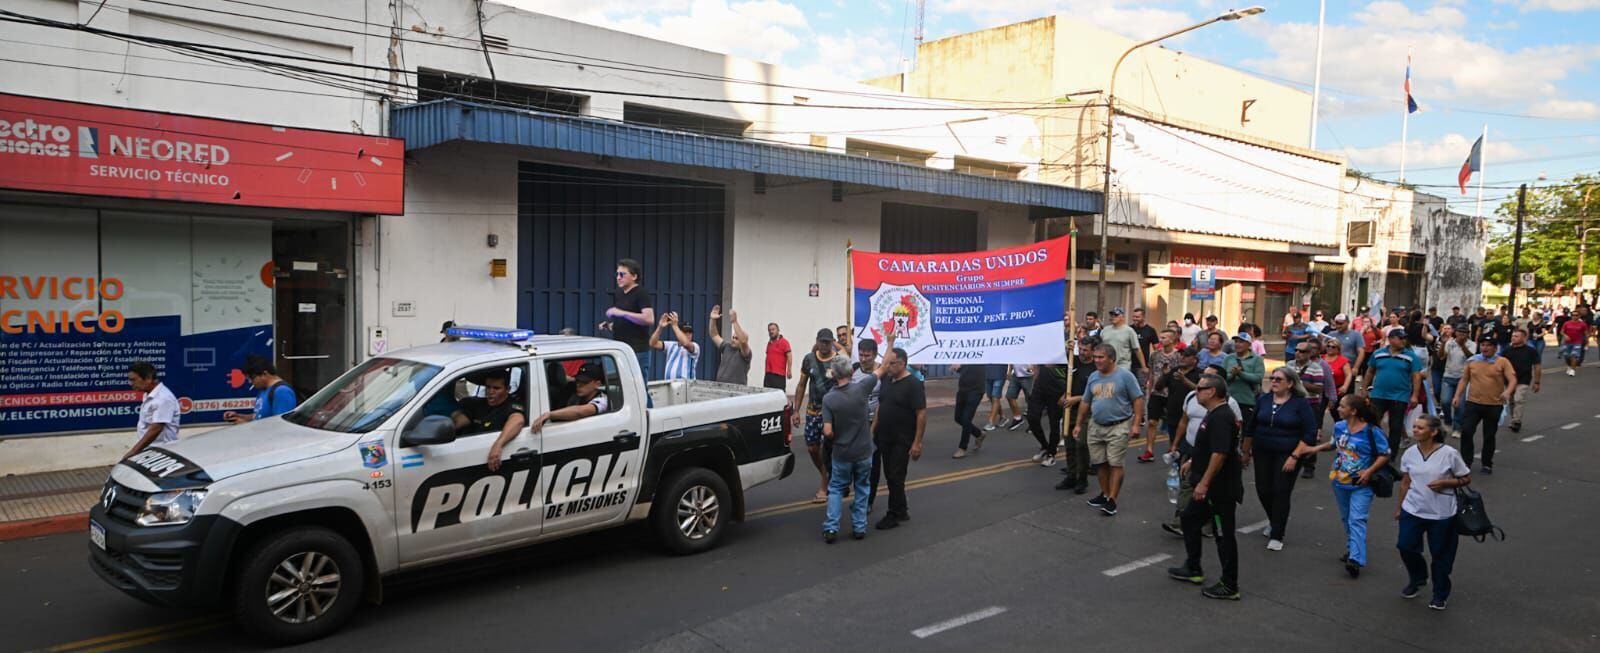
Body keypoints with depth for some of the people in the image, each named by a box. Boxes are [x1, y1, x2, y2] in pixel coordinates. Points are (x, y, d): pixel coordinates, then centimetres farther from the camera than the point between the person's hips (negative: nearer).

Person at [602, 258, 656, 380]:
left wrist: (622, 313, -23)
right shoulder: (619, 293, 15)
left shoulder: (641, 293, -9)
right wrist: (609, 325, 8)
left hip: (638, 351, -8)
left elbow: (649, 319, -22)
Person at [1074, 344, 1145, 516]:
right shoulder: (1093, 377, 9)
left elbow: (1138, 400, -10)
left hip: (1118, 426, -6)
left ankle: (1112, 500, -2)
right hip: (1095, 426, 6)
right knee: (1099, 462, 9)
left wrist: (1136, 424, -16)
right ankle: (1105, 494, 25)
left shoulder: (1125, 375, -9)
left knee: (1115, 463, -5)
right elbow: (1086, 402, 16)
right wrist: (1079, 424, 16)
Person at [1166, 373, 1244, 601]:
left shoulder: (1221, 418, -23)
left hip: (1220, 489, -11)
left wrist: (1204, 483, -27)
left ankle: (1230, 586, 10)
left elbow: (1219, 453, -29)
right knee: (1190, 519, 20)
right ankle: (1193, 569, 32)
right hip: (1210, 488, 11)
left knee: (1224, 535, -1)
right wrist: (1192, 462, 25)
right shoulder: (1214, 414, 11)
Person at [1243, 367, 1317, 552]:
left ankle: (1276, 536, 7)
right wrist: (1246, 452, 16)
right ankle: (1275, 520, 35)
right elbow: (1250, 427, 14)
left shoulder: (1300, 403, -7)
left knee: (1281, 493, -4)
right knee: (1263, 490, 5)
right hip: (1262, 454, 4)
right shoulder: (1263, 400, 5)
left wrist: (1294, 457, -15)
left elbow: (1310, 434, -9)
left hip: (1287, 455, -4)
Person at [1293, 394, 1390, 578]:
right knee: (1346, 518, 19)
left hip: (1361, 485, -6)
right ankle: (1352, 549, 36)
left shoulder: (1372, 432, -15)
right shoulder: (1339, 427, 3)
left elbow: (1385, 455, -9)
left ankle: (1356, 560, -20)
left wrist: (1369, 471, -18)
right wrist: (1315, 449, 12)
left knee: (1357, 520, -13)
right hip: (1340, 481, 6)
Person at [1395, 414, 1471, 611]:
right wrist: (1399, 507, 12)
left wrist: (1445, 483, -20)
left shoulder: (1449, 454, -12)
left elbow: (1466, 478, -3)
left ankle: (1440, 595, 27)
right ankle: (1417, 580, 29)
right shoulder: (1409, 454, -1)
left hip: (1441, 514, -3)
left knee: (1441, 554, 8)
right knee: (1405, 546, -1)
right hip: (1412, 510, 3)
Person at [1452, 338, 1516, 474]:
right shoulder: (1472, 361, 6)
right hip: (1472, 403, 2)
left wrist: (1507, 392, -30)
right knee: (1466, 431, -5)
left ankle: (1487, 464, 23)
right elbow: (1464, 379, 13)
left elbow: (1512, 380, -11)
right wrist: (1457, 395, 5)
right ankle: (1465, 462, 5)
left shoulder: (1503, 362, -2)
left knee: (1489, 436, 9)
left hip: (1494, 405, -2)